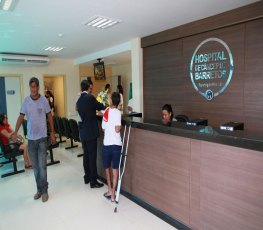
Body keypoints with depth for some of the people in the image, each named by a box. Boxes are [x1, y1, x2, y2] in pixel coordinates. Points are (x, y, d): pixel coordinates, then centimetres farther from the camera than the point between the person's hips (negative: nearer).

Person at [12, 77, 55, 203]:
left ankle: (44, 190, 15)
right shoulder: (26, 101, -2)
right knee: (35, 166, 11)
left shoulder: (44, 100, -6)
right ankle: (39, 189, 27)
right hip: (31, 138, 2)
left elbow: (49, 116, 2)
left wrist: (52, 133, 3)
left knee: (42, 165, 0)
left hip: (42, 137, -2)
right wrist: (15, 133, -12)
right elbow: (21, 117, -1)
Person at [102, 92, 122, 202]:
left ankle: (110, 190, 30)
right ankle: (113, 194, 14)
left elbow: (103, 128, 7)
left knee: (107, 168, 19)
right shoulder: (117, 112, -9)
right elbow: (117, 129, -17)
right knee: (115, 169, 9)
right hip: (116, 144, -3)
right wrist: (121, 126, 2)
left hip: (106, 143, 3)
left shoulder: (106, 111, 3)